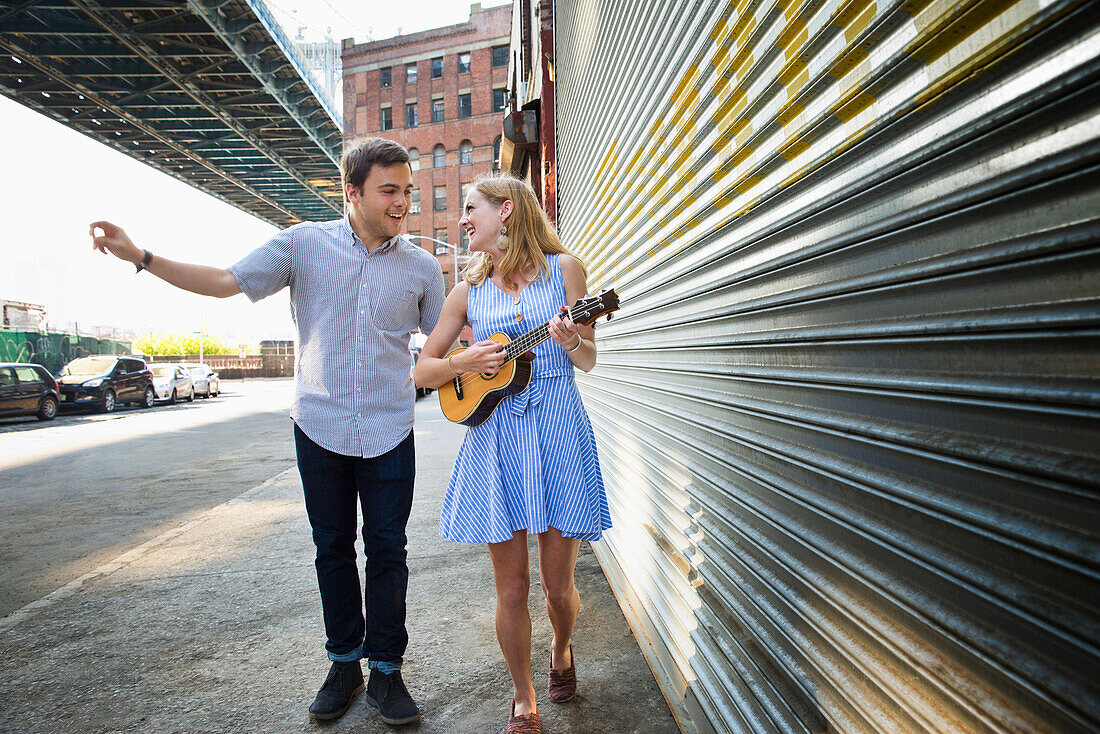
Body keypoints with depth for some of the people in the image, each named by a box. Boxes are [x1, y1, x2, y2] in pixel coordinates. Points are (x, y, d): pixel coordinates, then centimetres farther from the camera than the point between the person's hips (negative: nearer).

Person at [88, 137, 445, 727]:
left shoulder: (421, 267, 2)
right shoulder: (306, 244, -1)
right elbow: (225, 281, 0)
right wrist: (139, 256, -8)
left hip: (388, 433, 0)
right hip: (320, 428, 0)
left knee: (387, 551, 5)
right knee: (332, 549, 12)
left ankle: (385, 669, 22)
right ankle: (344, 663, 30)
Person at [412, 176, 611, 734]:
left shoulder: (563, 268, 3)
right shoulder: (469, 290, 8)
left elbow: (587, 360, 5)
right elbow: (422, 370, 10)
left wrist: (571, 340, -17)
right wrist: (465, 362, -9)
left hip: (560, 431, -1)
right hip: (495, 438, 1)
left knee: (558, 584, 7)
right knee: (512, 589, 5)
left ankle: (561, 648, 42)